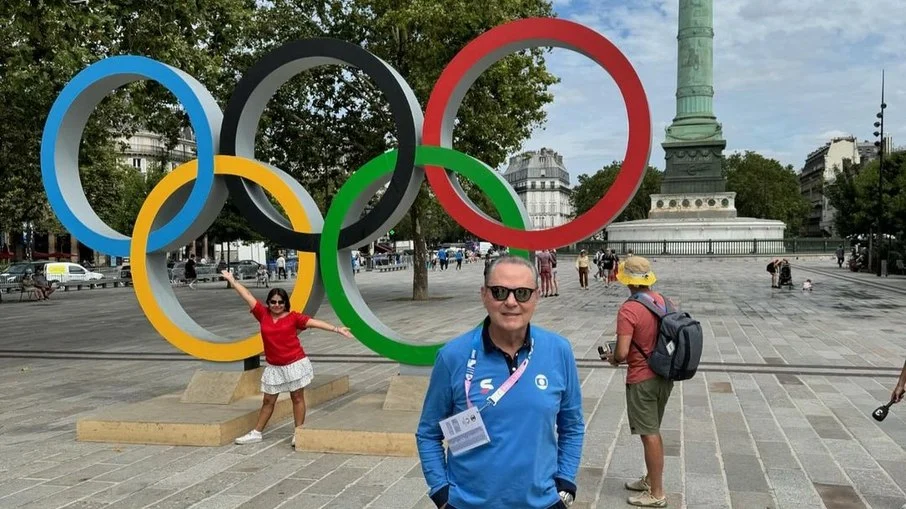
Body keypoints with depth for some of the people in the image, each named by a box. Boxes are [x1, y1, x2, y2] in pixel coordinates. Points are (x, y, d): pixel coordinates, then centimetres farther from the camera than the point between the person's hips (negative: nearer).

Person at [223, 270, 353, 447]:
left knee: (297, 398, 5)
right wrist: (232, 280, 13)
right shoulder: (263, 314, 2)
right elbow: (248, 296, 7)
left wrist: (337, 329, -17)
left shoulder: (293, 317, -6)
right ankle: (256, 433, 22)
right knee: (268, 400, 12)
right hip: (274, 367, 3)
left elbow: (315, 322, -10)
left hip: (295, 364, -3)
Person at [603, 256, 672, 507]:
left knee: (650, 435, 3)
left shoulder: (628, 310, -21)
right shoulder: (662, 301, 2)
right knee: (653, 431, 20)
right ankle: (651, 479, 34)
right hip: (664, 375, 8)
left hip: (642, 380, -8)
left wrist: (612, 358, -3)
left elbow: (622, 353, -24)